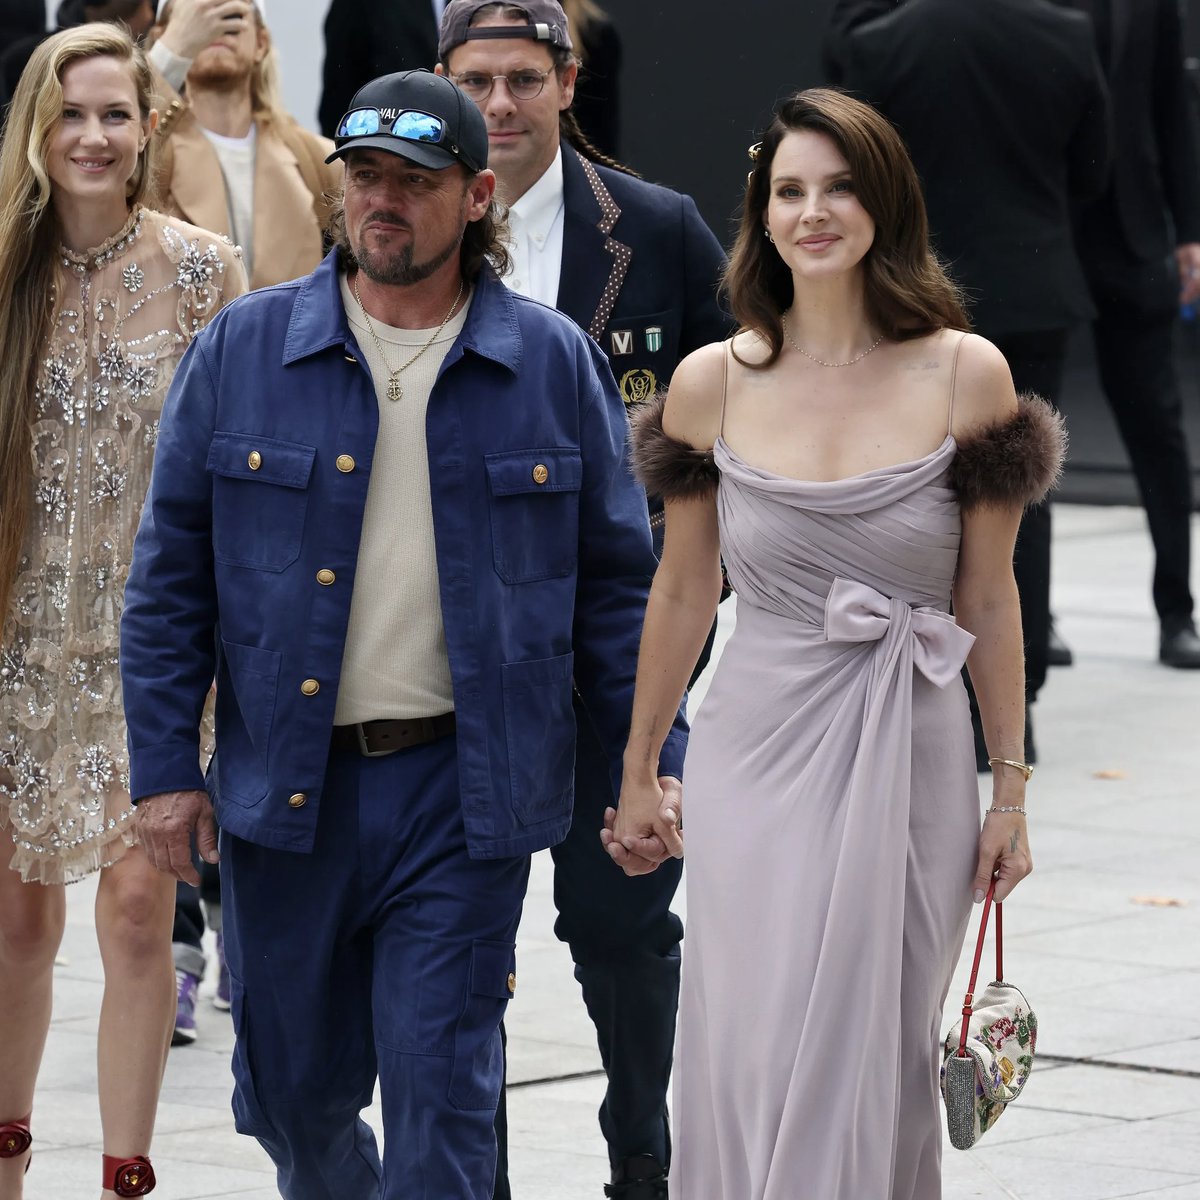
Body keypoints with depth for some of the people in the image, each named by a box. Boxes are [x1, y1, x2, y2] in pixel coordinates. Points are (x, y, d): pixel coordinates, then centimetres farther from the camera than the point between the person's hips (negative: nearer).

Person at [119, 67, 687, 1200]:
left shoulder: (553, 363, 2)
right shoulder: (242, 350, 2)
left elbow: (615, 582, 7)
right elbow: (171, 574, 4)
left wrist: (652, 761, 1)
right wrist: (163, 766, -1)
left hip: (463, 792, -1)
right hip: (284, 786, 1)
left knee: (441, 1102, -3)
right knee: (292, 1087, 11)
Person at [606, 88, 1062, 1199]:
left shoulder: (967, 375, -3)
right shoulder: (712, 383, 0)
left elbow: (988, 598, 3)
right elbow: (682, 593, 10)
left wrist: (1011, 790, 4)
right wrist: (637, 775, 15)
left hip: (911, 757, 0)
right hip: (759, 750, 0)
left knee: (875, 1059, 6)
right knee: (752, 1057, -2)